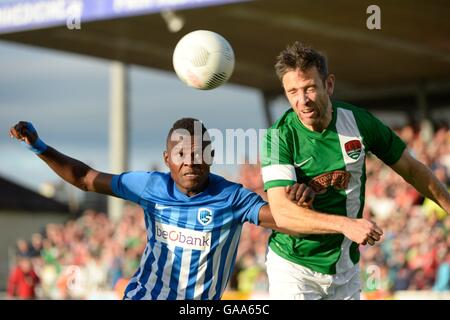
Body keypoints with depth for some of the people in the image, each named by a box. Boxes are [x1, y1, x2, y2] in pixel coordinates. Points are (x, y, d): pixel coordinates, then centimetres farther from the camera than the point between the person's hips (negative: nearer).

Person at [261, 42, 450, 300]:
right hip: (294, 267, -3)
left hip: (347, 267, 3)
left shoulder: (359, 121, -6)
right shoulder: (279, 136, -16)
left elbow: (411, 169, 10)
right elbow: (282, 213, -26)